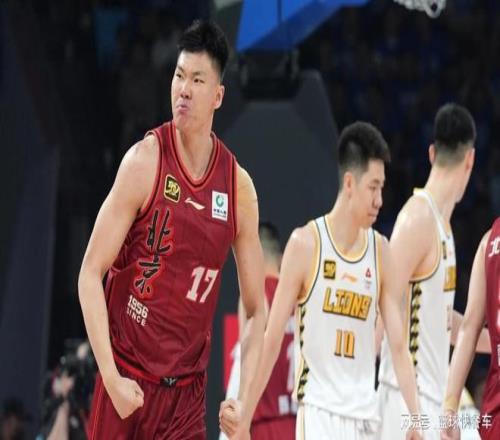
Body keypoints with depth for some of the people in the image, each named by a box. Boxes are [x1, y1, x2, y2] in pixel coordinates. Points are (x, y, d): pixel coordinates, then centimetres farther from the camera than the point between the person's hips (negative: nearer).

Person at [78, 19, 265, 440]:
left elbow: (257, 311, 9)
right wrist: (111, 378, -17)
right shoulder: (145, 161, -8)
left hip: (188, 389, 3)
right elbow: (91, 274, -9)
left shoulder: (238, 187, 2)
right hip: (128, 378, -3)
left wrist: (244, 403, -4)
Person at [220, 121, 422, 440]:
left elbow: (399, 345, 6)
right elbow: (273, 338, -2)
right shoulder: (306, 244, -4)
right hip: (319, 411, -5)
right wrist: (246, 413, -3)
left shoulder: (381, 252, 8)